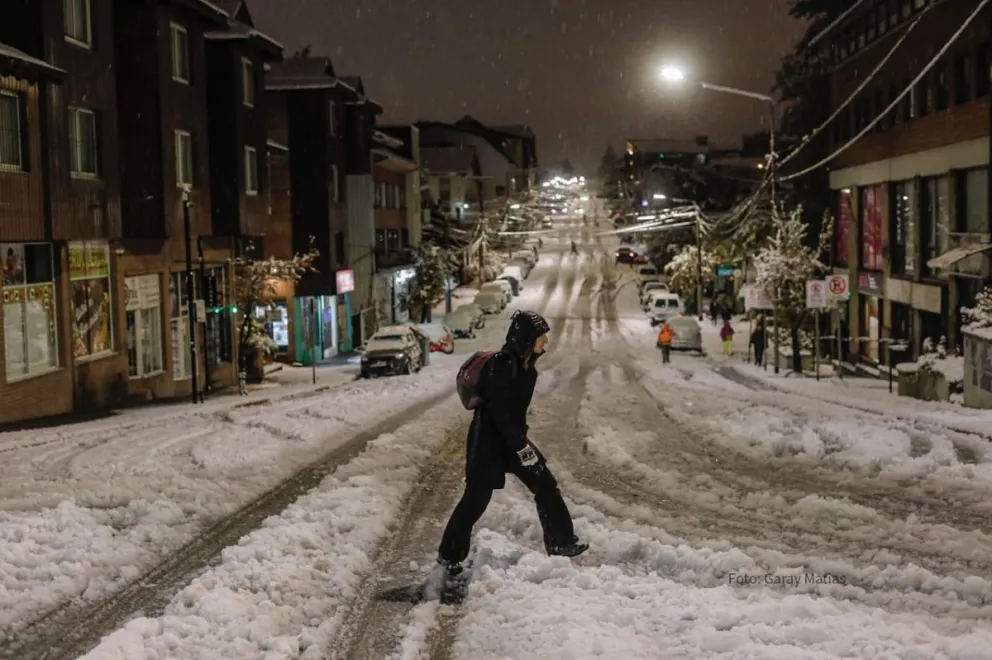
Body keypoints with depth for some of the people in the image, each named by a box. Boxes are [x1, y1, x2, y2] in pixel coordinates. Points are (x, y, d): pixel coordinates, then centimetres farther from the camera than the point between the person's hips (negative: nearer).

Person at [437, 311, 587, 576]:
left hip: (512, 438, 9)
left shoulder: (526, 365, 5)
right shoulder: (503, 364, -23)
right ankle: (449, 555, 13)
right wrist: (521, 446, -24)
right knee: (476, 499, -1)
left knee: (545, 485, 8)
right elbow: (499, 411, -25)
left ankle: (560, 542, 20)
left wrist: (522, 440, 19)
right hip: (488, 441, -9)